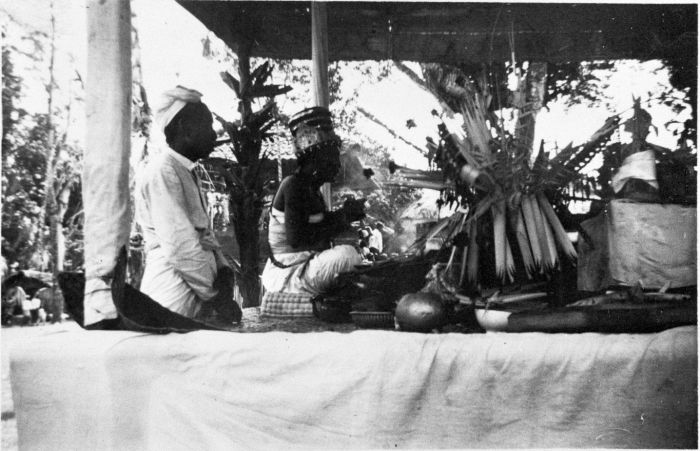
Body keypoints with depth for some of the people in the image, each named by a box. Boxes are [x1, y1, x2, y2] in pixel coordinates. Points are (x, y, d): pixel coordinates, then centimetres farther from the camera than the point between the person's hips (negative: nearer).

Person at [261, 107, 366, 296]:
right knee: (346, 253, -29)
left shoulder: (311, 188, 12)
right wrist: (341, 220, -21)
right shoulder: (293, 185, -17)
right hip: (285, 277, -10)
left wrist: (346, 213, 0)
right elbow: (296, 239, -26)